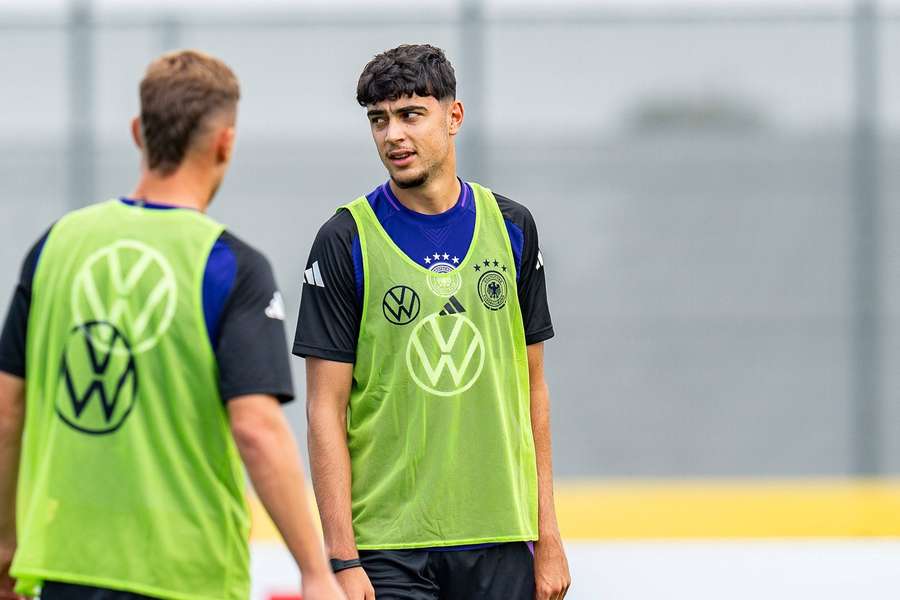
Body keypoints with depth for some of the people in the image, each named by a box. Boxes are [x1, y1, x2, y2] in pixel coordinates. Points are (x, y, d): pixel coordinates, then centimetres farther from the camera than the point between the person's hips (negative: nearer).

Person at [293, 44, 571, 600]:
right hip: (389, 546, -3)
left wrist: (548, 534, 6)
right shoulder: (346, 240, -3)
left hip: (500, 538, 3)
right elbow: (326, 409, -5)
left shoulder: (511, 226, 8)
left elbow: (532, 388, 12)